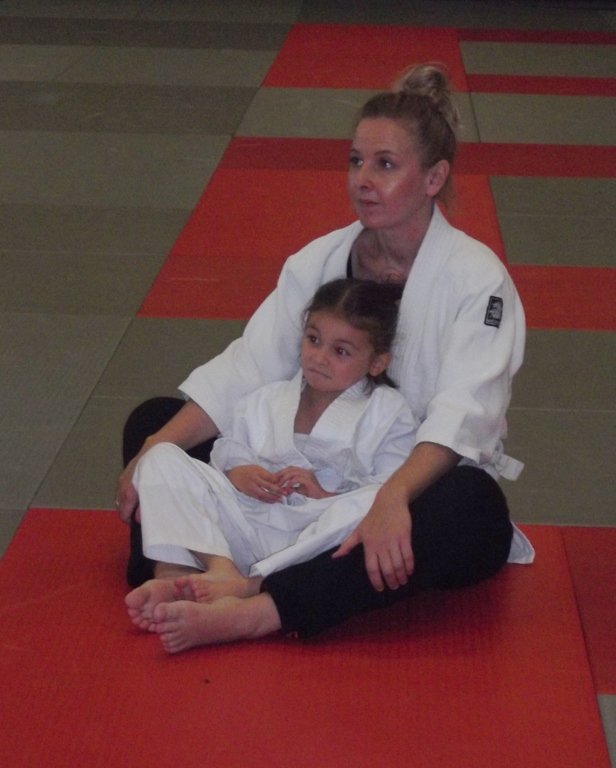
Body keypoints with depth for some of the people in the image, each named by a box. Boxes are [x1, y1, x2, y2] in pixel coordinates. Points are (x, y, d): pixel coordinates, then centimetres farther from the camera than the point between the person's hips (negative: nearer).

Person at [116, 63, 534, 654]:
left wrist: (392, 498, -44)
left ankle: (253, 616, -48)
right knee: (152, 423, -5)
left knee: (471, 508, -41)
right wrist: (154, 450, -19)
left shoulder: (477, 279, -12)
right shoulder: (318, 262, 3)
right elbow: (244, 370, -4)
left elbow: (462, 412, -26)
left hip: (423, 488, -5)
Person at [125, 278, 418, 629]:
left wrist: (324, 494, -14)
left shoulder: (389, 414, 9)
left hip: (319, 538, -3)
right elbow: (229, 451, 17)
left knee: (372, 503, -34)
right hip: (246, 525, 4)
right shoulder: (267, 400, 22)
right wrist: (236, 473, -6)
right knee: (162, 458, -4)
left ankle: (250, 585, -39)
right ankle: (220, 567, -29)